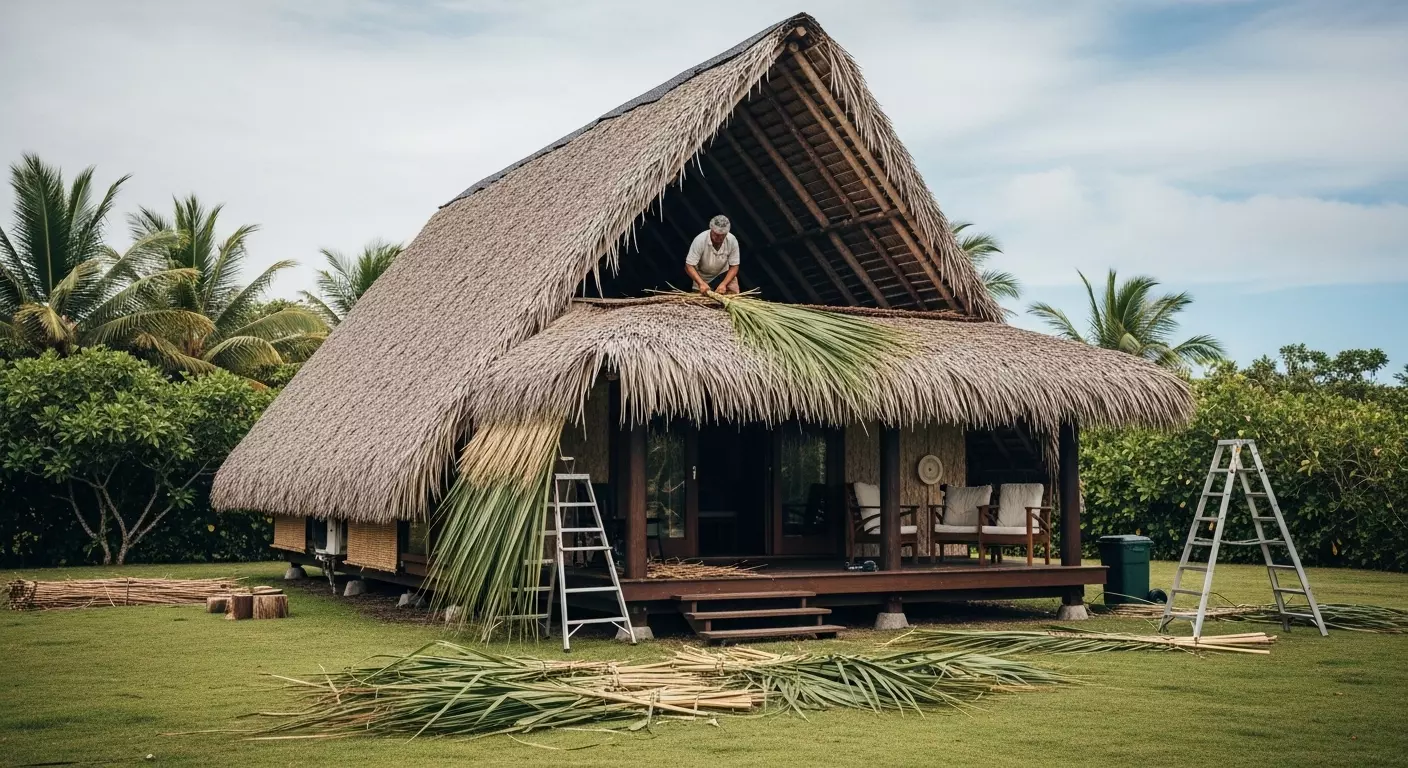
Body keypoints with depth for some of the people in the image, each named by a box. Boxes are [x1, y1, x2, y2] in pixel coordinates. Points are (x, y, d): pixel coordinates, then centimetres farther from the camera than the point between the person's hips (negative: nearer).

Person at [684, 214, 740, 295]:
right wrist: (701, 283, -42)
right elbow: (689, 266, -29)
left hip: (725, 275, 1)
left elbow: (734, 266, -17)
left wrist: (723, 284, -31)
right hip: (702, 277, -1)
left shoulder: (732, 240, -25)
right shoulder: (700, 240, -31)